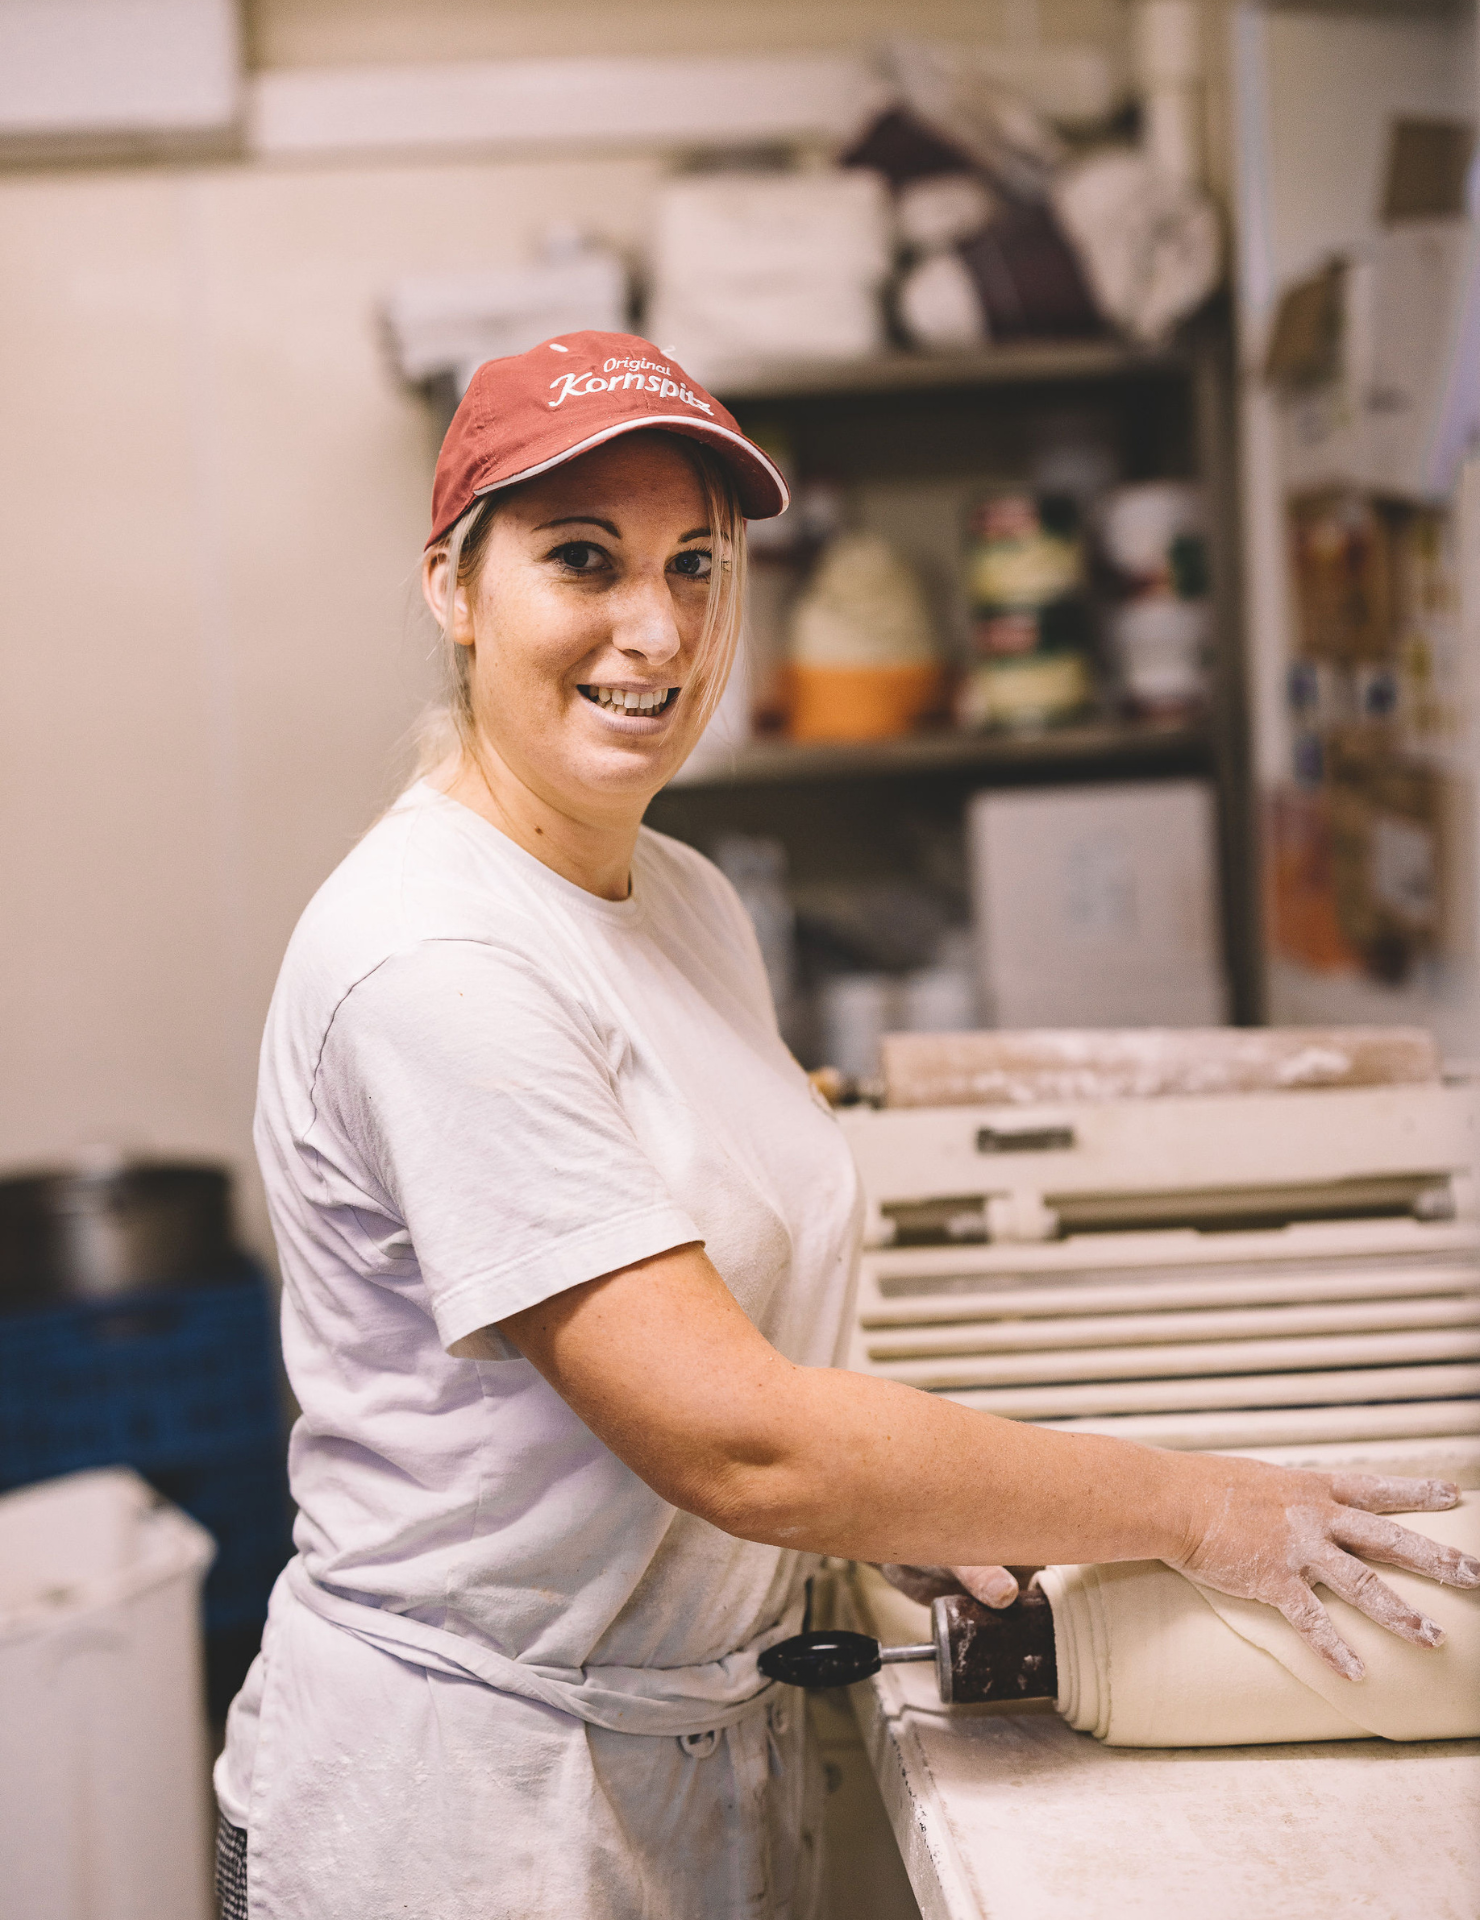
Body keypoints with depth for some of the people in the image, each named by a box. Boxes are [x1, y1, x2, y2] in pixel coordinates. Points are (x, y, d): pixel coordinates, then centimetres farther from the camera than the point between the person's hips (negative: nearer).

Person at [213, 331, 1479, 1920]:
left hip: (711, 1751, 8)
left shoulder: (690, 903, 5)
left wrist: (892, 1501, -4)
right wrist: (1188, 1510, -16)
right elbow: (739, 1445, -25)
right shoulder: (426, 963, -23)